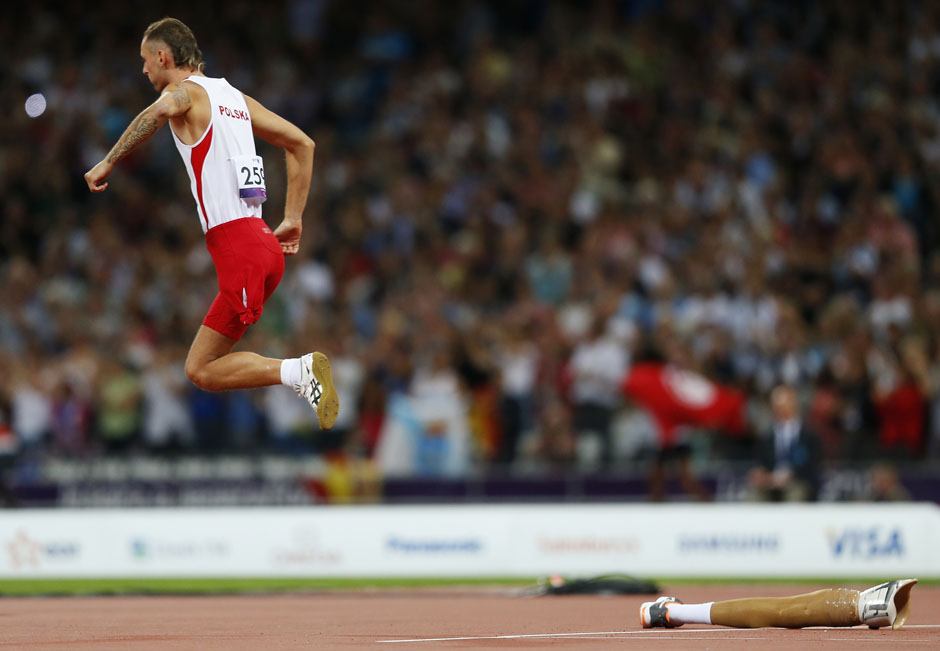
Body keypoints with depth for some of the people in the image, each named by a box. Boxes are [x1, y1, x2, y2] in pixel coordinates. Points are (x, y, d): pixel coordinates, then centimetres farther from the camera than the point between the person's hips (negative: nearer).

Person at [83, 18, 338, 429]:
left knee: (201, 371, -6)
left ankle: (300, 370, -20)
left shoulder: (186, 91, -3)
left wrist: (108, 163, -23)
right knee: (204, 365, 16)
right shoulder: (235, 97, 22)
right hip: (262, 241, 8)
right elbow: (302, 143, 23)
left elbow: (162, 110, -29)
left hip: (239, 248, -8)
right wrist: (294, 219, 22)